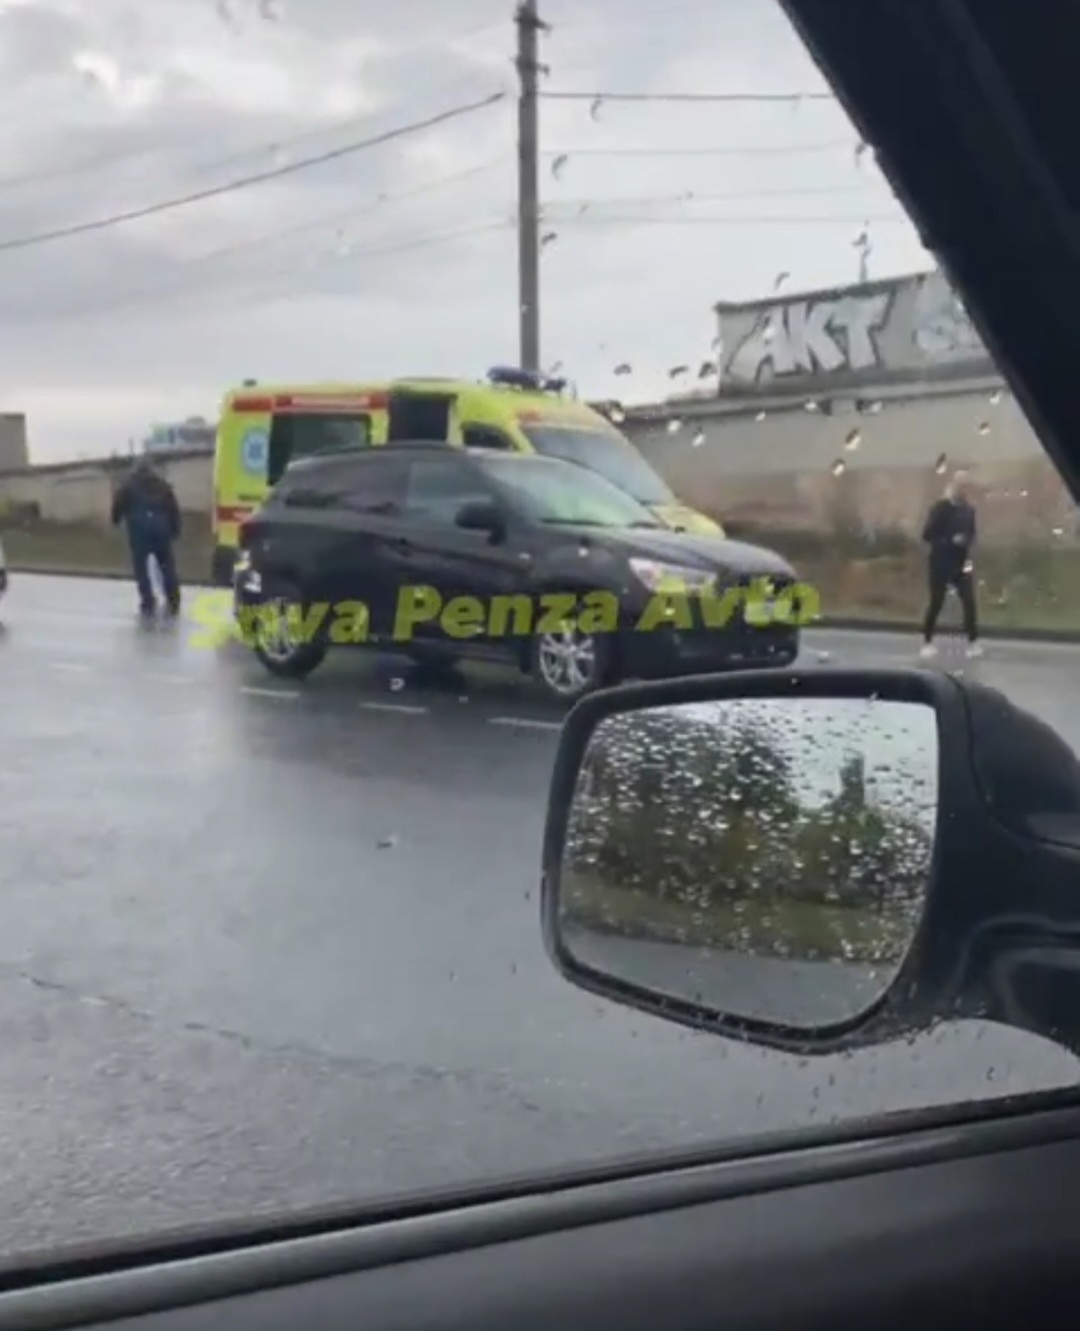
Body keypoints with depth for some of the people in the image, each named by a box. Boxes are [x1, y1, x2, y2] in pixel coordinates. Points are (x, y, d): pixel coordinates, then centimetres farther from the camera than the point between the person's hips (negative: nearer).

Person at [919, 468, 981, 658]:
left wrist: (969, 546, -4)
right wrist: (950, 541, -23)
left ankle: (973, 642, 1)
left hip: (962, 563, 4)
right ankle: (927, 642, 13)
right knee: (936, 602, 1)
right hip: (941, 564, -4)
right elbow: (927, 535, -12)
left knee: (969, 602, -4)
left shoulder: (969, 509, 5)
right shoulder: (941, 508, -9)